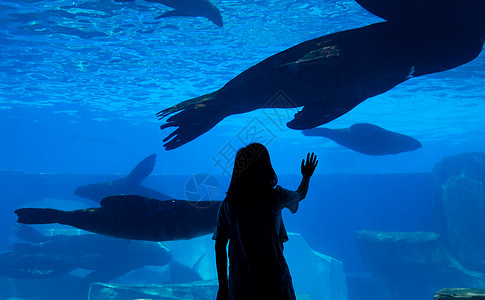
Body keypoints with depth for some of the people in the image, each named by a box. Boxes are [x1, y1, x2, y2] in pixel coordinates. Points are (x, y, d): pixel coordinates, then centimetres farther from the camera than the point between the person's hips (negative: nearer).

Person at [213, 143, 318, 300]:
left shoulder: (227, 204, -2)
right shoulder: (275, 195, -6)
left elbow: (219, 247, 0)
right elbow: (300, 195, 17)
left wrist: (223, 286, 9)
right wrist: (306, 177, 38)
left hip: (240, 282, 2)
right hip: (274, 279, -1)